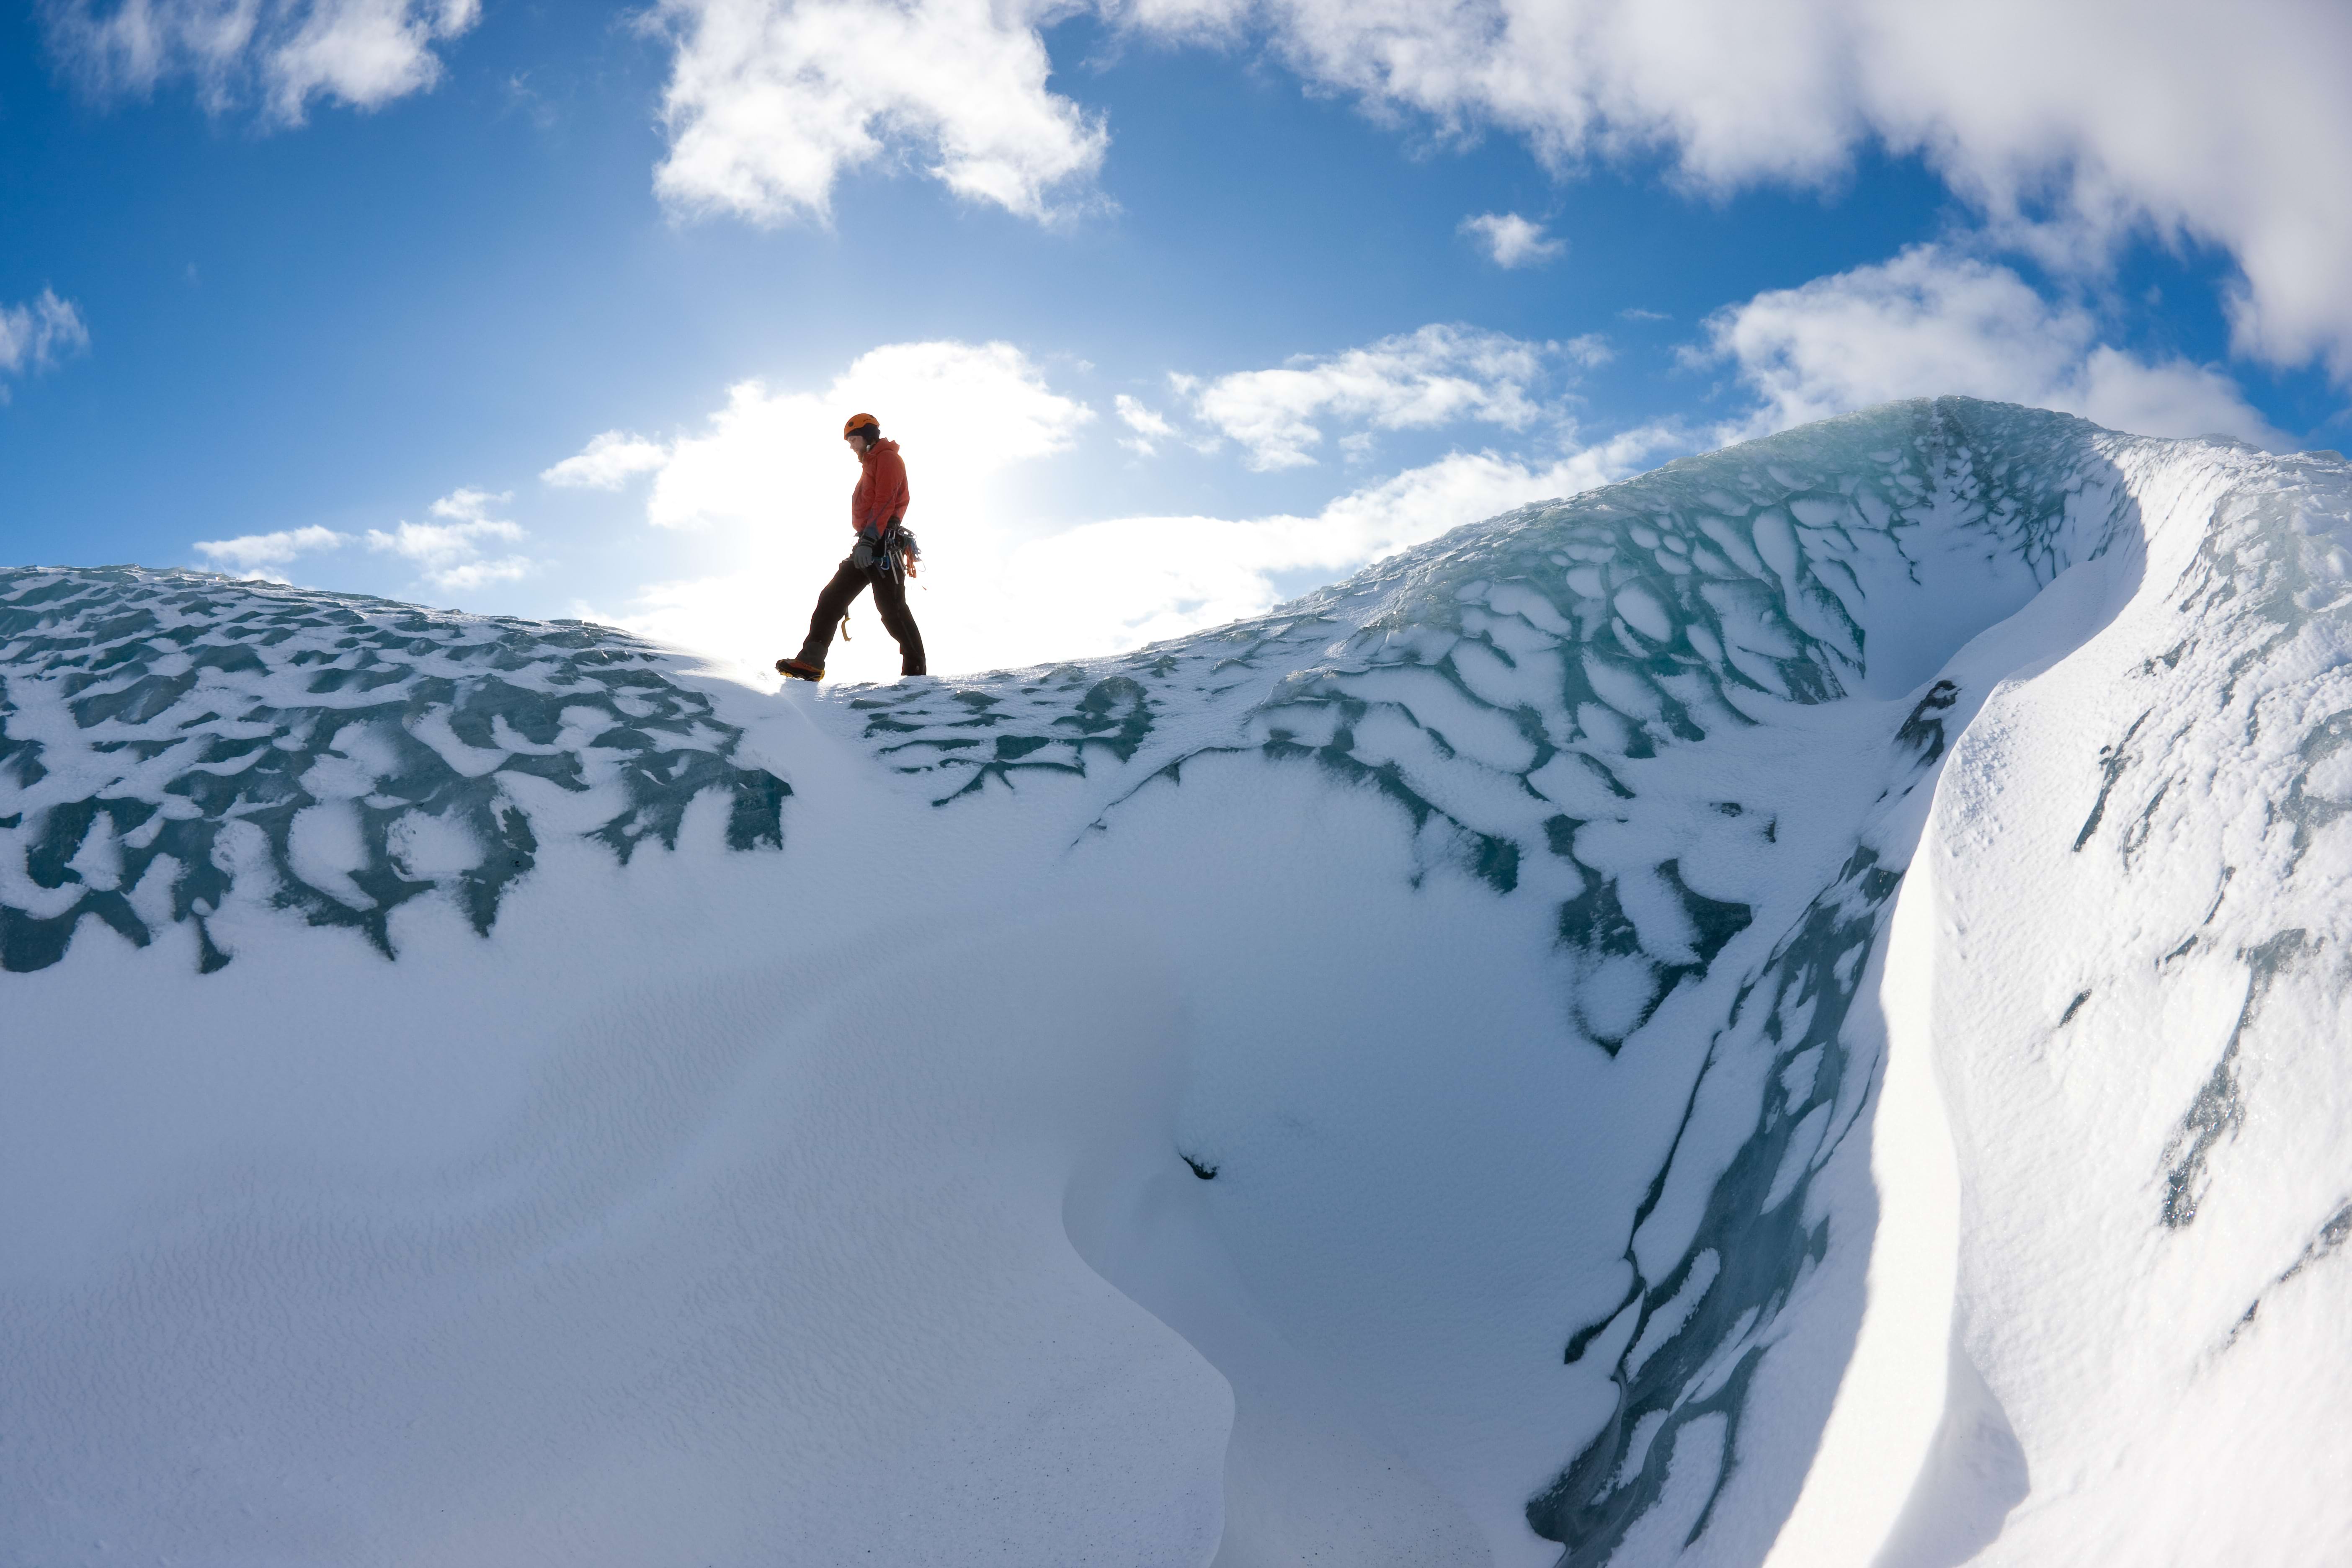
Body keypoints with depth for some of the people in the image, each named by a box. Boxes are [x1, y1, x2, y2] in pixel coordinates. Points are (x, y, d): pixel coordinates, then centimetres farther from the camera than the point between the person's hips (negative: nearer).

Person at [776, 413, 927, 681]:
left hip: (883, 544, -10)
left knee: (891, 609, -14)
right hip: (869, 546, 10)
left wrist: (869, 539, -26)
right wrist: (864, 541, 20)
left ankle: (916, 672, -12)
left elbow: (885, 502, -17)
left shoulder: (887, 458, -3)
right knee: (831, 598, 2)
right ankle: (810, 662, -4)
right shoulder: (870, 465, 29)